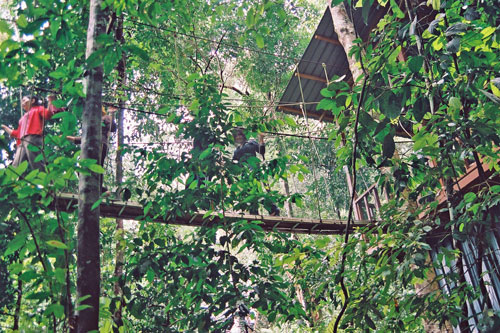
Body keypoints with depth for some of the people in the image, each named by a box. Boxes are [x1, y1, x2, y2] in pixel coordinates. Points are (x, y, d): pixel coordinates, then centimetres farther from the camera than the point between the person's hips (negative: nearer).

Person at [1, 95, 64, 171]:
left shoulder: (38, 109, 19)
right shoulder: (23, 117, 37)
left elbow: (47, 114, -2)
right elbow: (17, 133, 33)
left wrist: (50, 103, -17)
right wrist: (5, 128, 42)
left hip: (33, 138, -7)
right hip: (21, 143, 7)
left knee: (38, 168, -20)